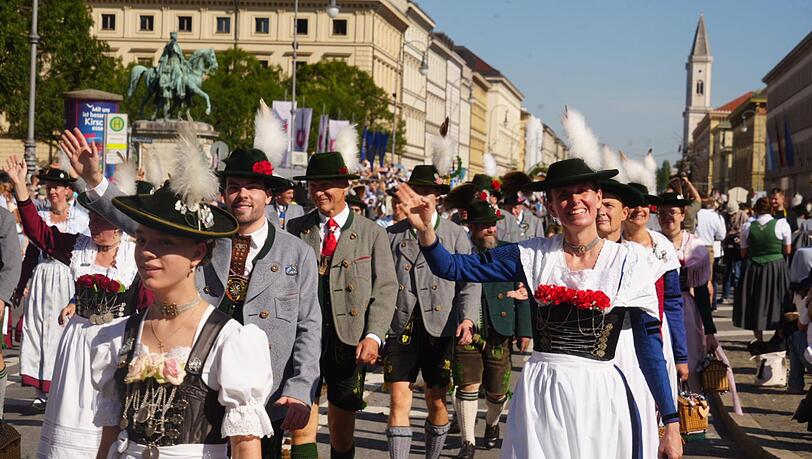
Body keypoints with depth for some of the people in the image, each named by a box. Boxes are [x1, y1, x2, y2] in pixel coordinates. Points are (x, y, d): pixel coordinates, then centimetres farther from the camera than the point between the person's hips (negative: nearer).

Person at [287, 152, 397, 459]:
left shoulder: (372, 234, 5)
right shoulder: (295, 229, 8)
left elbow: (385, 289, 1)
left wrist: (374, 336, -11)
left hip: (349, 341, 0)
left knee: (342, 428, 9)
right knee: (302, 427, -6)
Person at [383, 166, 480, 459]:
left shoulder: (455, 235, 7)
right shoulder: (392, 235, 9)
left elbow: (470, 283, 2)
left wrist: (467, 318, -14)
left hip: (439, 327, 0)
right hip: (400, 327, 0)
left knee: (436, 402, 6)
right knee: (398, 400, -7)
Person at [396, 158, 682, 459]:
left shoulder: (627, 261, 0)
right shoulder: (535, 255, 4)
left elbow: (650, 343, -1)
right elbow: (453, 268, 1)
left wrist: (671, 423, -4)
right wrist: (425, 230, -18)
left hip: (599, 398, -1)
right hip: (539, 395, 1)